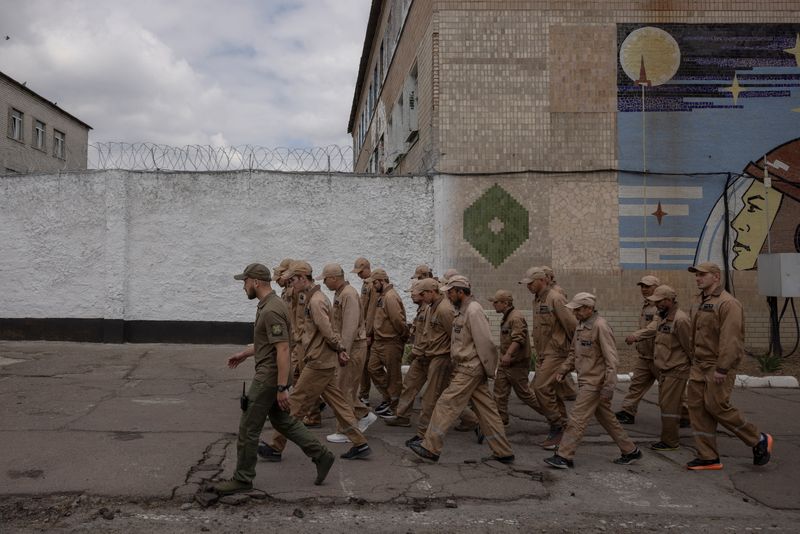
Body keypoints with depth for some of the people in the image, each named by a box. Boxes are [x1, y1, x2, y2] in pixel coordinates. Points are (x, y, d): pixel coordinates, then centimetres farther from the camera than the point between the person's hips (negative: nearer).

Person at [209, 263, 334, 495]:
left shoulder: (271, 311, -23)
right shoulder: (267, 305, 10)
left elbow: (283, 350, -26)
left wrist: (282, 388, -26)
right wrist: (244, 354, 26)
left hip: (269, 378, -10)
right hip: (268, 375, 10)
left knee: (248, 428, 2)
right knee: (283, 421, 18)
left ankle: (243, 478, 16)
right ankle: (321, 455, 22)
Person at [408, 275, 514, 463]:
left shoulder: (473, 310, -16)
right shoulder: (463, 310, 15)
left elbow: (485, 343, -19)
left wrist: (490, 370, -15)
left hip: (469, 370, -10)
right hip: (465, 368, 10)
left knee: (446, 404, -5)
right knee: (486, 410, 11)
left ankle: (430, 448, 3)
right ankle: (503, 452, 17)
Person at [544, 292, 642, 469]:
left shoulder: (600, 326, -17)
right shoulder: (580, 325, 11)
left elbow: (611, 358, -19)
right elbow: (574, 353, 21)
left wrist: (609, 386, -22)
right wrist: (563, 369, 9)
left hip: (594, 382, -9)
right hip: (586, 380, 9)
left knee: (577, 418, -6)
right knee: (607, 419, 16)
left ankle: (564, 457, 0)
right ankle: (630, 451, 28)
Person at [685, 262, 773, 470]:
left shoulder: (728, 303, -14)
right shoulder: (698, 301, 14)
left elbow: (730, 338, -21)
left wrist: (722, 368, -24)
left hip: (718, 366, -9)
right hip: (699, 365, 9)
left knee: (716, 405, -9)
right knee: (697, 408, 5)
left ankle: (759, 440, 14)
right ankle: (708, 458, 13)